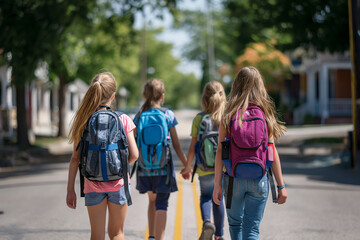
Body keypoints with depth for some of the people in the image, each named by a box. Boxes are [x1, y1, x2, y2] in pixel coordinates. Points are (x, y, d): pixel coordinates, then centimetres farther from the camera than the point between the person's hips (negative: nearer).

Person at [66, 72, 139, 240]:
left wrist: (70, 190, 3)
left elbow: (75, 158, -3)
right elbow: (134, 155, -7)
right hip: (118, 183, -1)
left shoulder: (84, 121, -4)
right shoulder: (123, 120, -7)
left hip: (93, 186, 1)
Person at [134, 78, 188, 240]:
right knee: (161, 205, 2)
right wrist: (186, 165, 6)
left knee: (152, 201, 22)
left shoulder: (139, 117, -2)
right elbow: (176, 145, -3)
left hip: (145, 170, 2)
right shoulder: (168, 115, -6)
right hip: (163, 169, -2)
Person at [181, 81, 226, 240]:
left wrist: (187, 167, 7)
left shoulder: (199, 118, -6)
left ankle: (207, 221, -11)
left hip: (205, 168, -1)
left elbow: (193, 146, -4)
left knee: (205, 196, 18)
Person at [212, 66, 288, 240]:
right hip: (259, 180, 0)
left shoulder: (229, 115, -4)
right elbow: (272, 152, -3)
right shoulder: (265, 114, -2)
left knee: (235, 223, 21)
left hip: (234, 179, 0)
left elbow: (220, 151, -7)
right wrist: (281, 186, 2)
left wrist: (217, 184, -4)